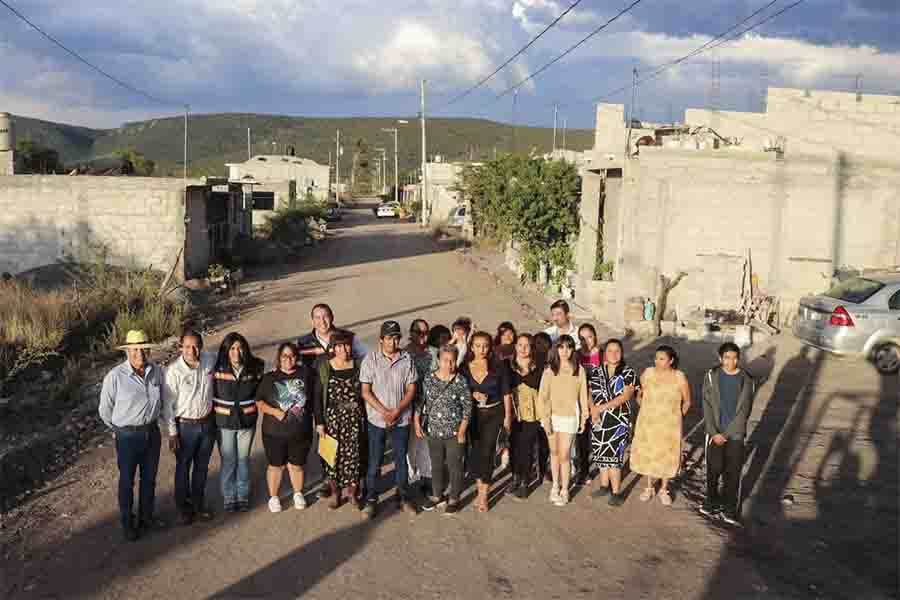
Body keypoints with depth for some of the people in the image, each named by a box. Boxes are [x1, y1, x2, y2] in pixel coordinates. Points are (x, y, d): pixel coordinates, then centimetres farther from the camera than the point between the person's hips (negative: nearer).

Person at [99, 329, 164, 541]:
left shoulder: (157, 371, -6)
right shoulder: (115, 376, -20)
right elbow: (105, 410, -6)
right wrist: (121, 430, 5)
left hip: (152, 432, 4)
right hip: (128, 436, -4)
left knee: (149, 478, 19)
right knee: (127, 481, 13)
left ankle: (146, 516, 39)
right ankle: (127, 523, 32)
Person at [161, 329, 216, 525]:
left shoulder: (210, 360, -9)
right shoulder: (173, 371, -21)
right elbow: (167, 404, -14)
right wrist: (172, 433, -12)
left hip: (208, 423, 4)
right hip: (185, 426, -4)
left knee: (202, 467, 19)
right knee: (183, 468, 14)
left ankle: (198, 503, 37)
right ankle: (183, 506, 33)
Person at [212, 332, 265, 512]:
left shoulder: (255, 368, -8)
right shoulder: (218, 369, -13)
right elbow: (210, 394, -1)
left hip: (247, 422, 1)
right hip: (225, 423, -1)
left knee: (243, 459, 15)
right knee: (228, 461, 10)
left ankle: (243, 496, 31)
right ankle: (229, 497, 28)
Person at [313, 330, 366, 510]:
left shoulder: (358, 366, -1)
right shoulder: (324, 367, -4)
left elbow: (365, 393, 4)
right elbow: (318, 396, -2)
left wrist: (366, 419, 2)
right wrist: (319, 422, -5)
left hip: (355, 418, 1)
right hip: (332, 418, 0)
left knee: (354, 454, 4)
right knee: (333, 454, 6)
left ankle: (352, 491, 22)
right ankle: (335, 492, 24)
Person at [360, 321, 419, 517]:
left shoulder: (407, 359, -3)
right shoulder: (370, 359, -7)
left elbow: (411, 388, -2)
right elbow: (366, 391, -7)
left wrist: (397, 410, -13)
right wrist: (384, 411, -15)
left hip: (401, 419, 1)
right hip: (377, 419, -1)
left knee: (401, 459, 13)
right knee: (374, 462, 7)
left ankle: (403, 497, 27)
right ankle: (371, 499, 20)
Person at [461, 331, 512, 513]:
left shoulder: (498, 367, -4)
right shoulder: (465, 368, 0)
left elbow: (506, 393, 0)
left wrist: (507, 416, 0)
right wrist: (473, 395, -12)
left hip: (494, 413, -2)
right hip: (474, 414, 2)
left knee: (487, 451, -8)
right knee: (476, 450, 7)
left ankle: (483, 495, -1)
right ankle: (480, 487, 23)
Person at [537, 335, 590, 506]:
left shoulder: (578, 370, -5)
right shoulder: (549, 369, -4)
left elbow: (583, 395, 2)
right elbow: (542, 395, -4)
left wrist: (583, 418, 5)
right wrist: (545, 418, -9)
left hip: (570, 416, -2)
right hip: (552, 416, 2)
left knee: (564, 455, -3)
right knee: (554, 452, 13)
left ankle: (564, 490, 13)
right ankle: (555, 486, 28)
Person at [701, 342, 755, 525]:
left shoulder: (746, 380, -3)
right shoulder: (712, 376, -2)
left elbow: (744, 411, -5)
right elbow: (707, 406, -3)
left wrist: (727, 433, -9)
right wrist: (714, 432, -10)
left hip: (735, 434, 0)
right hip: (714, 433, 0)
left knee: (733, 472, 0)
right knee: (714, 470, 6)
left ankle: (730, 509, 12)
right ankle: (712, 502, 25)